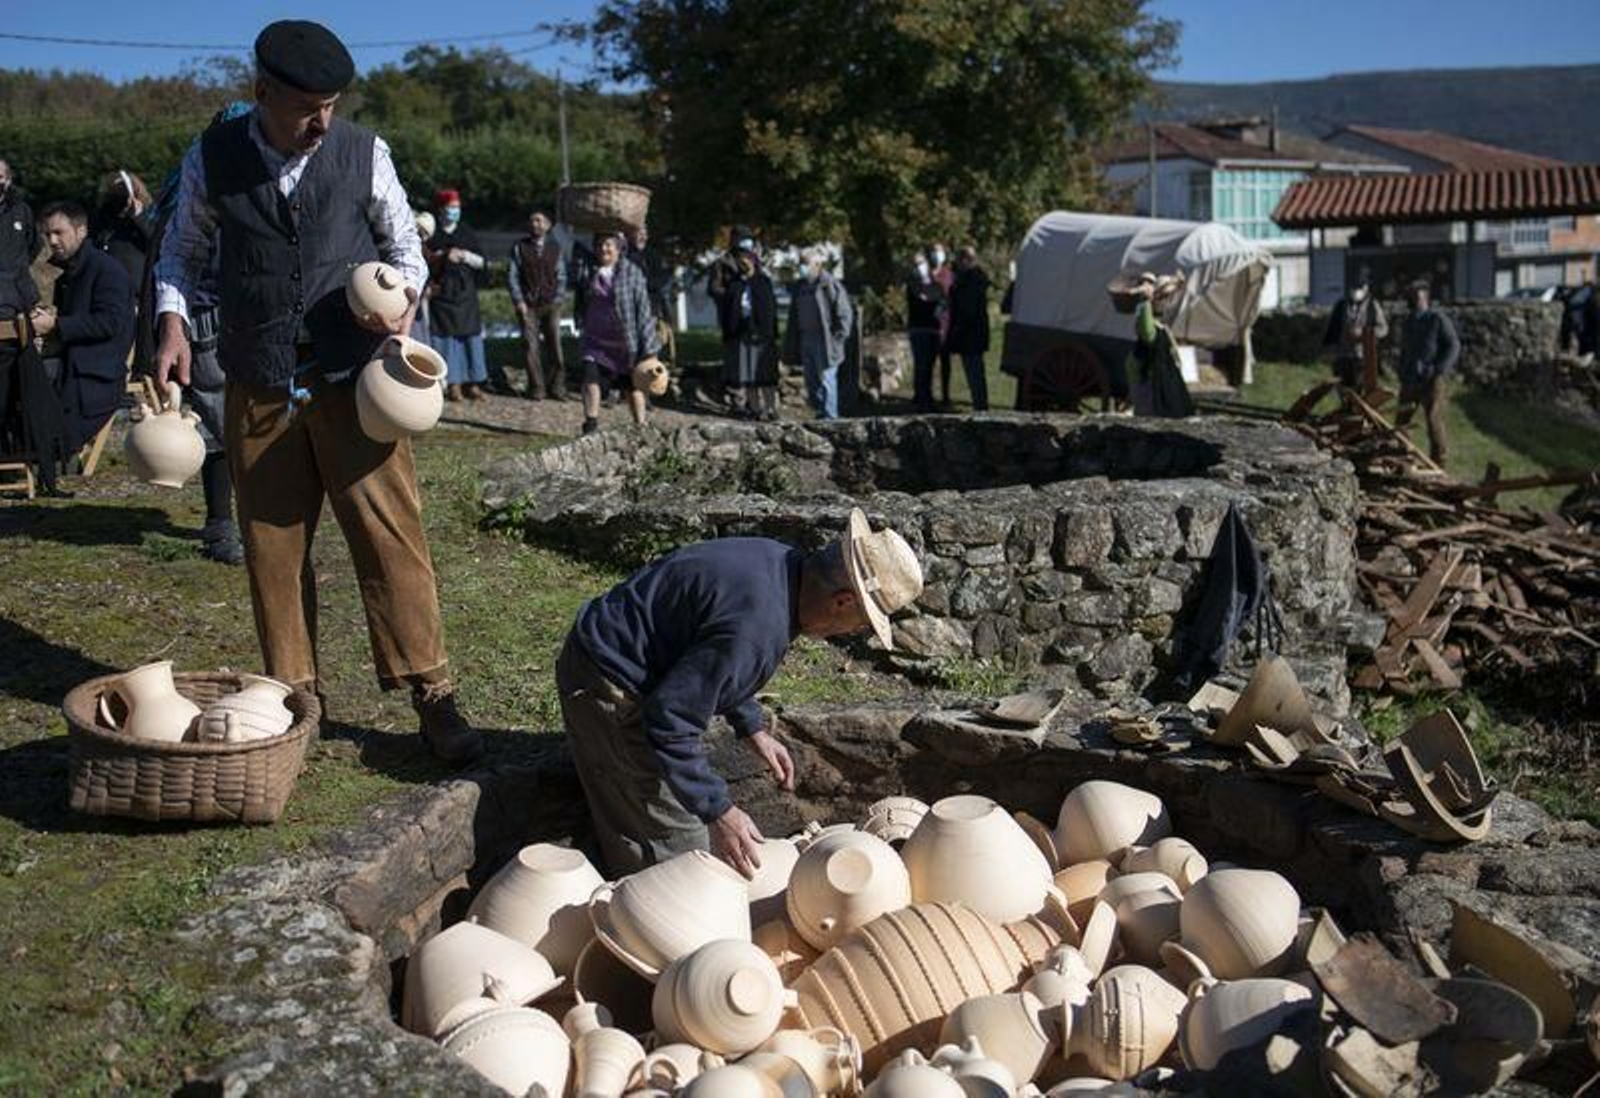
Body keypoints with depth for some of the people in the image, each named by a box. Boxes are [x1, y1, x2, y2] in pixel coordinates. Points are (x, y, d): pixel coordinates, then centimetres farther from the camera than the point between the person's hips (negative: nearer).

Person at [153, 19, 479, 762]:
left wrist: (403, 299, -11)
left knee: (390, 535, -4)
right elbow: (182, 249, 14)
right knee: (273, 547, 7)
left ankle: (431, 699, 4)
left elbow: (405, 246, 9)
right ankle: (291, 699, 21)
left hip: (354, 380, -1)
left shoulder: (364, 154, -2)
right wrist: (174, 324, -1)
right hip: (259, 389, 2)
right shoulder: (212, 159, 1)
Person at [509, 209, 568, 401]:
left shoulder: (555, 248, 11)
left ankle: (557, 387, 6)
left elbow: (561, 276, 13)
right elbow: (513, 276, 3)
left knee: (555, 345, -2)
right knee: (532, 347, -4)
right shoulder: (519, 248, 6)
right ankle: (536, 388, 3)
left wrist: (558, 298, 1)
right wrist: (519, 301, -5)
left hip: (551, 305, 1)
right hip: (528, 306, -1)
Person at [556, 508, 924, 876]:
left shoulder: (777, 560, -1)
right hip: (607, 689, -10)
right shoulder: (757, 631, -32)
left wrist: (753, 727, 14)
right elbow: (670, 719, -29)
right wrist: (717, 811, -24)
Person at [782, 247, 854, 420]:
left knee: (826, 379, -6)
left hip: (824, 341, -7)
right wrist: (791, 346, 12)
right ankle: (820, 411, 20)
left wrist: (838, 336, -11)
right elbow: (794, 317, 17)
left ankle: (830, 416, -1)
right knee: (811, 381, 10)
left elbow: (845, 313, -7)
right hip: (805, 340, 7)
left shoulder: (830, 284, -7)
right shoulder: (799, 287, 13)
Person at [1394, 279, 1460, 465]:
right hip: (1409, 380, 7)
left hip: (1430, 381, -7)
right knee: (1400, 420, 10)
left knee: (1434, 421, -5)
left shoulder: (1438, 319, -5)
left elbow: (1453, 346, -9)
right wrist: (1401, 371, 15)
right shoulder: (1409, 321, 17)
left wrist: (1439, 370, -18)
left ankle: (1439, 459, 3)